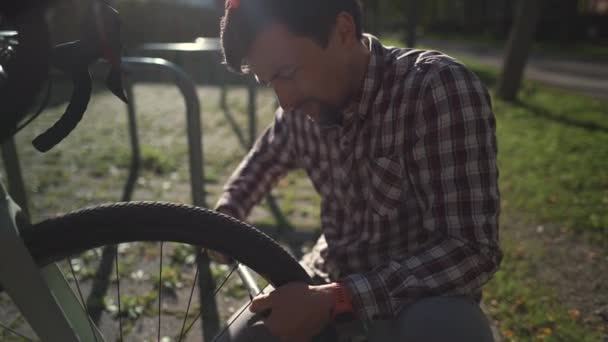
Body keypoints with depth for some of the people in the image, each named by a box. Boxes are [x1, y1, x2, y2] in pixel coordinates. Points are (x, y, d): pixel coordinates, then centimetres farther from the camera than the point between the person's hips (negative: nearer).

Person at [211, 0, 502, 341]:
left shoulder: (441, 89, -23)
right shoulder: (303, 109, -5)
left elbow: (471, 250, -27)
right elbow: (266, 160, 19)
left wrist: (336, 299, -32)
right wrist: (226, 217, 1)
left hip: (423, 296, -5)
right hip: (329, 284, 5)